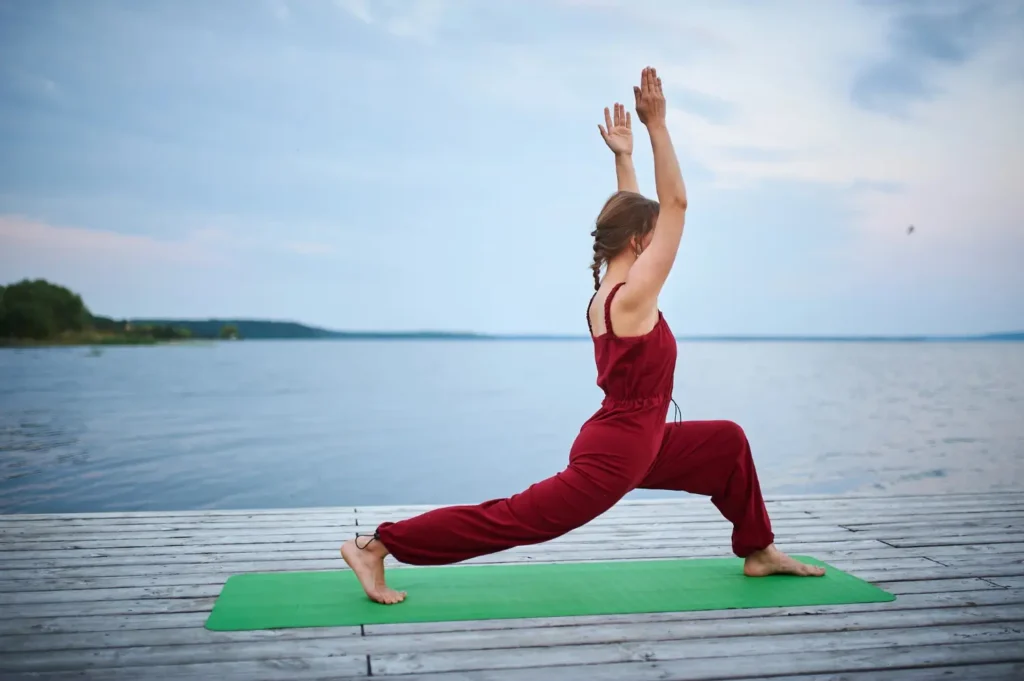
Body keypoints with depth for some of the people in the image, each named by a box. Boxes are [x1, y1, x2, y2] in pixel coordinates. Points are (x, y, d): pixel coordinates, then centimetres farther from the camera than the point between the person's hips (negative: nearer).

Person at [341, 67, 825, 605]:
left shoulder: (608, 289, 5)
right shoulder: (632, 298, -19)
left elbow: (632, 216, 18)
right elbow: (675, 204, -21)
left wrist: (623, 157, 18)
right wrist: (657, 126, -20)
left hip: (634, 444, 10)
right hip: (613, 455, -10)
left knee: (728, 441, 18)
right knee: (513, 518, -7)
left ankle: (758, 552, 29)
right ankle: (376, 546, -4)